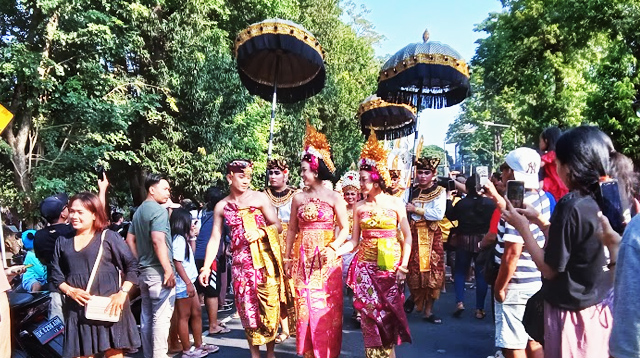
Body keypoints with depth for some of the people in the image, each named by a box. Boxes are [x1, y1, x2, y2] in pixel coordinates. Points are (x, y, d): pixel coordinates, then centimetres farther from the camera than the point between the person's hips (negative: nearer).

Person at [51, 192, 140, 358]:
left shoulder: (108, 237, -1)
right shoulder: (63, 241, 12)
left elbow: (132, 265, -2)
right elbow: (56, 275, 12)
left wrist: (122, 293, -13)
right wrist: (70, 291, -7)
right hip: (77, 308, 4)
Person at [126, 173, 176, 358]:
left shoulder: (138, 211, 15)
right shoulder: (159, 210, -14)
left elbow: (130, 240, 18)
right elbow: (158, 241, -24)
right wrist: (169, 269, -21)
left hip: (144, 270, 9)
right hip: (158, 271, -9)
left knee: (147, 316, 15)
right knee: (161, 317, -4)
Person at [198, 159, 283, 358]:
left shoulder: (260, 198, -2)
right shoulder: (221, 206, 6)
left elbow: (278, 226, -1)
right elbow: (215, 239, 4)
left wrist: (260, 232, -20)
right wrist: (206, 267, -3)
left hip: (264, 259, -2)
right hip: (241, 261, 2)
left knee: (269, 305, 2)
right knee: (247, 307, 7)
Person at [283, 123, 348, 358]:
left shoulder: (334, 197, -3)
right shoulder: (298, 198, 6)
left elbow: (345, 229, -4)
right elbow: (292, 229, 11)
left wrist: (333, 248, -19)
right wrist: (287, 257, 11)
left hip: (326, 258, -3)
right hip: (302, 259, 3)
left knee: (327, 307, 2)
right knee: (305, 307, 6)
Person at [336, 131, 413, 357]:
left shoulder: (396, 203, -2)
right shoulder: (359, 207, 3)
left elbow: (407, 237, -1)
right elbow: (354, 240, 4)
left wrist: (403, 266, -7)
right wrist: (335, 252, -12)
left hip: (390, 264, -1)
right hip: (366, 265, 2)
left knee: (388, 311, 5)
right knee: (369, 313, 2)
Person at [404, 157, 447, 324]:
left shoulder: (439, 191, -1)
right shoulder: (412, 191, 9)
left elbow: (439, 214, -15)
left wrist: (416, 209, -12)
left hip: (432, 236, -2)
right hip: (414, 234, 2)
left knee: (432, 271, 0)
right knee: (414, 270, -1)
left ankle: (428, 310, 12)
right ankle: (414, 297, 29)